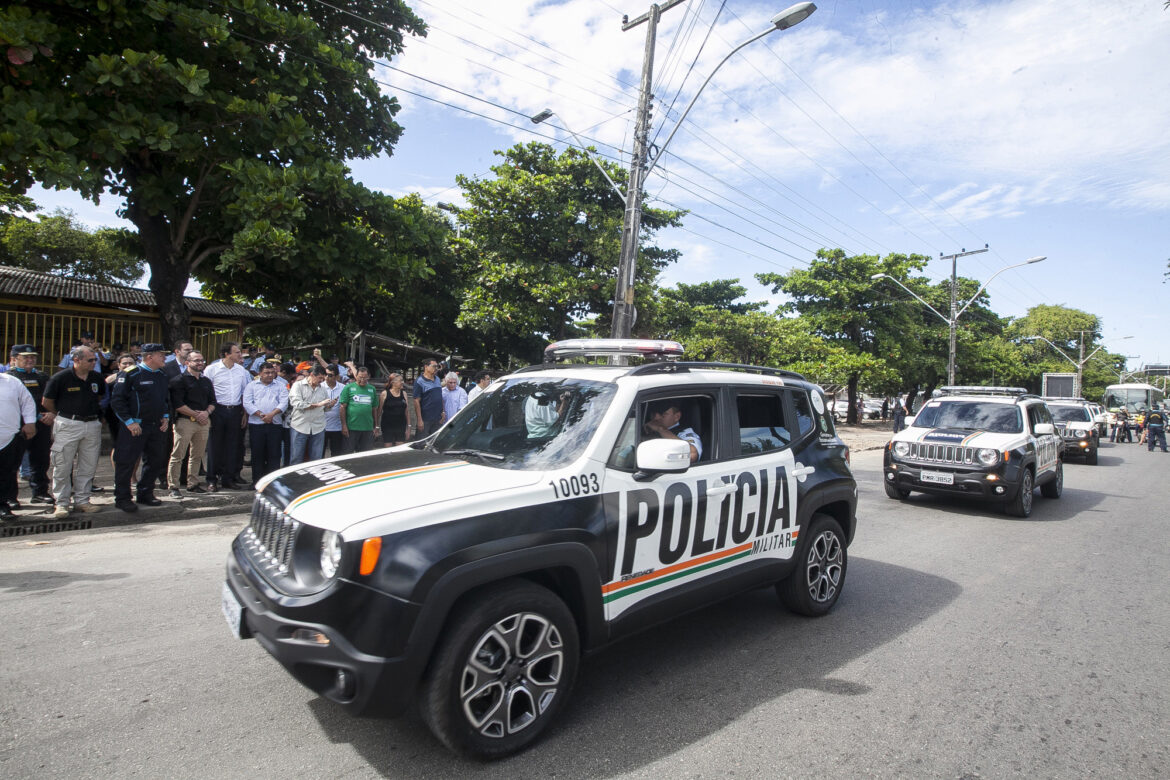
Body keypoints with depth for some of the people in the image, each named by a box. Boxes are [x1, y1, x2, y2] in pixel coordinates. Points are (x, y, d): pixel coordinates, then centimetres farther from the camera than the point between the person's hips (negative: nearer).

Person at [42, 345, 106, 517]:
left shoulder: (97, 378, 6)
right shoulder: (60, 378, -8)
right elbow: (47, 401, 2)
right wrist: (64, 413, 13)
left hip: (92, 425, 4)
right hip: (68, 425, -4)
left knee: (88, 466, 8)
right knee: (63, 466, 0)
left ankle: (82, 500, 17)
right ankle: (61, 503, 9)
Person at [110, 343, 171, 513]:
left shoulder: (162, 376, 13)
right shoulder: (130, 374, -9)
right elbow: (117, 400, -11)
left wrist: (166, 417, 11)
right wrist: (129, 422, -15)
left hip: (157, 427, 7)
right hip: (135, 427, -7)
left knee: (155, 461, 12)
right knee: (126, 462, -1)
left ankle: (145, 494, 25)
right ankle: (122, 498, 9)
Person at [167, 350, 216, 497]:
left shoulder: (207, 381, 18)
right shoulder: (179, 380, -3)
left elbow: (212, 402, 18)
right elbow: (177, 404, -10)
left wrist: (206, 412, -3)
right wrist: (196, 414, -11)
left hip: (203, 422, 6)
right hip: (185, 421, -6)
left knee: (197, 455, 10)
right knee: (178, 455, -5)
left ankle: (193, 484, 18)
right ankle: (173, 487, 0)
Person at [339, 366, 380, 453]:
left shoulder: (372, 389, 11)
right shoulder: (349, 388, -1)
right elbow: (343, 407, -3)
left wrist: (376, 426, 12)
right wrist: (344, 425, -8)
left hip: (368, 428, 3)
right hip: (351, 428, -3)